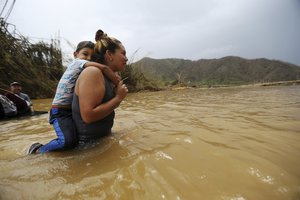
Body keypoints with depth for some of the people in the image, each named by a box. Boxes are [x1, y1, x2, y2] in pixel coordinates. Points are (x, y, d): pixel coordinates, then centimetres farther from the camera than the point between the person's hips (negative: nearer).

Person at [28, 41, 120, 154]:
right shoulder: (77, 62, -9)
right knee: (69, 141, -27)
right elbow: (103, 68, -23)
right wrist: (118, 85, -20)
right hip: (60, 112, -9)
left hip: (74, 111, 9)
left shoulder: (85, 72, 13)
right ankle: (38, 150, 1)